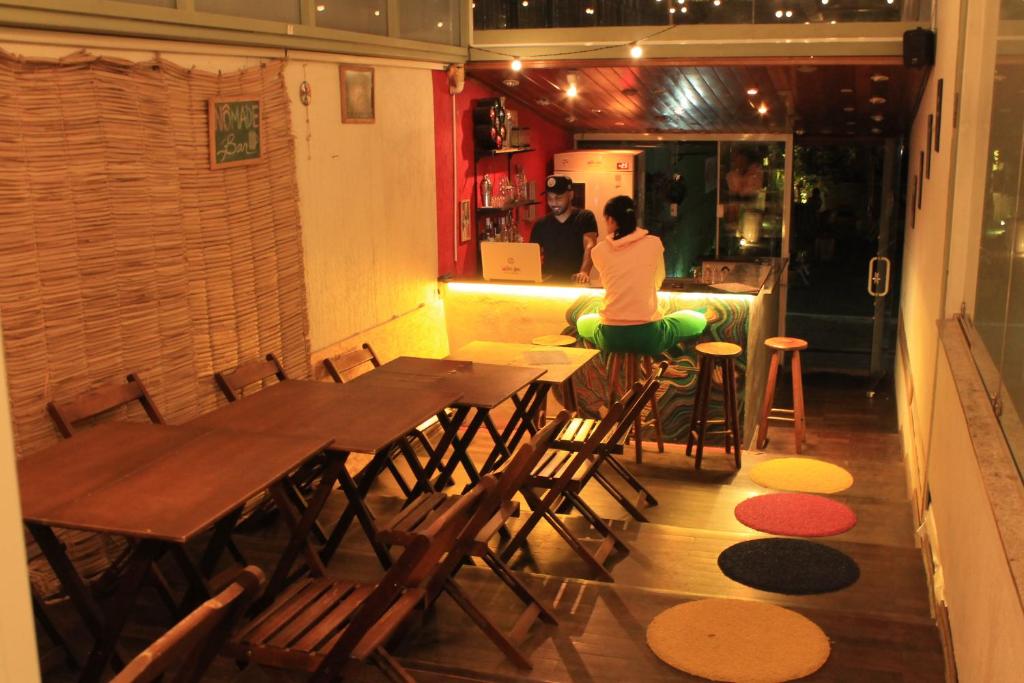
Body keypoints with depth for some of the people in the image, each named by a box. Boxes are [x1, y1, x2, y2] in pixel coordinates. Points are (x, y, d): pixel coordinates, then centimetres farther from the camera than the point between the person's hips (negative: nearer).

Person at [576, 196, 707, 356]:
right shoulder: (654, 243, 0)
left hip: (610, 337, 0)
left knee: (582, 322, 36)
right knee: (697, 319, 27)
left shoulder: (598, 250, 1)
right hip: (647, 335, 0)